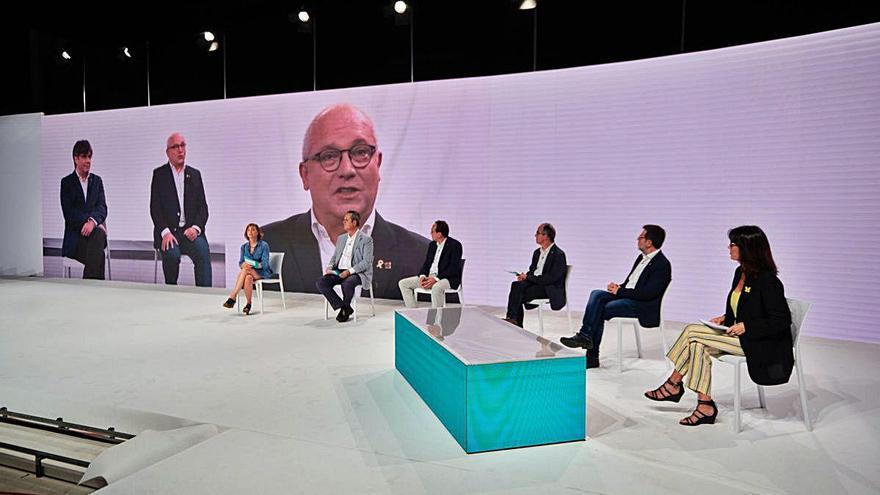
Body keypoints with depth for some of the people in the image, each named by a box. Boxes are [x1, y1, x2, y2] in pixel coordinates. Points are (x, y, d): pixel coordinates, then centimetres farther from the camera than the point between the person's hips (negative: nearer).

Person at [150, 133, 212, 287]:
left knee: (203, 251, -28)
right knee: (172, 253, -30)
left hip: (191, 230, 1)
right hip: (168, 231, -1)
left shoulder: (195, 174, 14)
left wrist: (196, 228, -10)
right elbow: (155, 207, 0)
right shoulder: (159, 174, 8)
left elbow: (202, 206, 9)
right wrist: (165, 232, -15)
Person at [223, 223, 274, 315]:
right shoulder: (244, 246, 9)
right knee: (248, 278, -36)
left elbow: (265, 264, -14)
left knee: (245, 270, -34)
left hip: (263, 272, -3)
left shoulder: (264, 245, -7)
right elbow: (240, 263, 4)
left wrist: (252, 265, -31)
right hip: (250, 273, 3)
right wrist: (243, 265, -21)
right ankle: (248, 304, -28)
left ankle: (232, 297, -34)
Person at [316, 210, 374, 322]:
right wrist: (329, 267, -1)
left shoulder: (366, 239, -2)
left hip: (357, 273, -6)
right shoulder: (341, 238, 19)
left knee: (347, 283, -38)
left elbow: (367, 262, -10)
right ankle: (343, 307, -10)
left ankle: (346, 307, -8)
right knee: (320, 283, -19)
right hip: (339, 271, 6)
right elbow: (334, 257, 22)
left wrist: (350, 271, -22)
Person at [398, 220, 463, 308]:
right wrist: (422, 276, -7)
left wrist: (436, 279, -26)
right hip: (429, 277, 8)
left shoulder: (455, 245, -10)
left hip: (449, 278, -8)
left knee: (436, 287, -42)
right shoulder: (432, 245, 14)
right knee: (403, 283, -2)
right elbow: (426, 263, 15)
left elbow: (454, 268, -17)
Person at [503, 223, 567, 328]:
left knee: (518, 296, -26)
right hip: (534, 283, 7)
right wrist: (525, 276, -4)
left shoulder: (558, 254, -11)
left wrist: (528, 277, -17)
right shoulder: (537, 252, 16)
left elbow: (551, 278, -18)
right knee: (516, 285, -22)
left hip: (550, 289, -7)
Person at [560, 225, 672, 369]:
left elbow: (647, 294, -21)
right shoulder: (642, 258, 16)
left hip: (644, 306, -8)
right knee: (597, 294, -16)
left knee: (601, 310, -23)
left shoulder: (662, 264, -13)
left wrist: (619, 291, -16)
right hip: (626, 296, 8)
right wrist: (618, 287, -2)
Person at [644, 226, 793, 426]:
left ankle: (673, 384, -3)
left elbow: (781, 321, -18)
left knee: (692, 331, -17)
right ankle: (705, 406, -8)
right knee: (698, 346, -15)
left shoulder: (767, 280, -19)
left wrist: (746, 326, -23)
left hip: (762, 346, -9)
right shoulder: (740, 273, 8)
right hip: (741, 336, 9)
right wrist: (726, 318, 4)